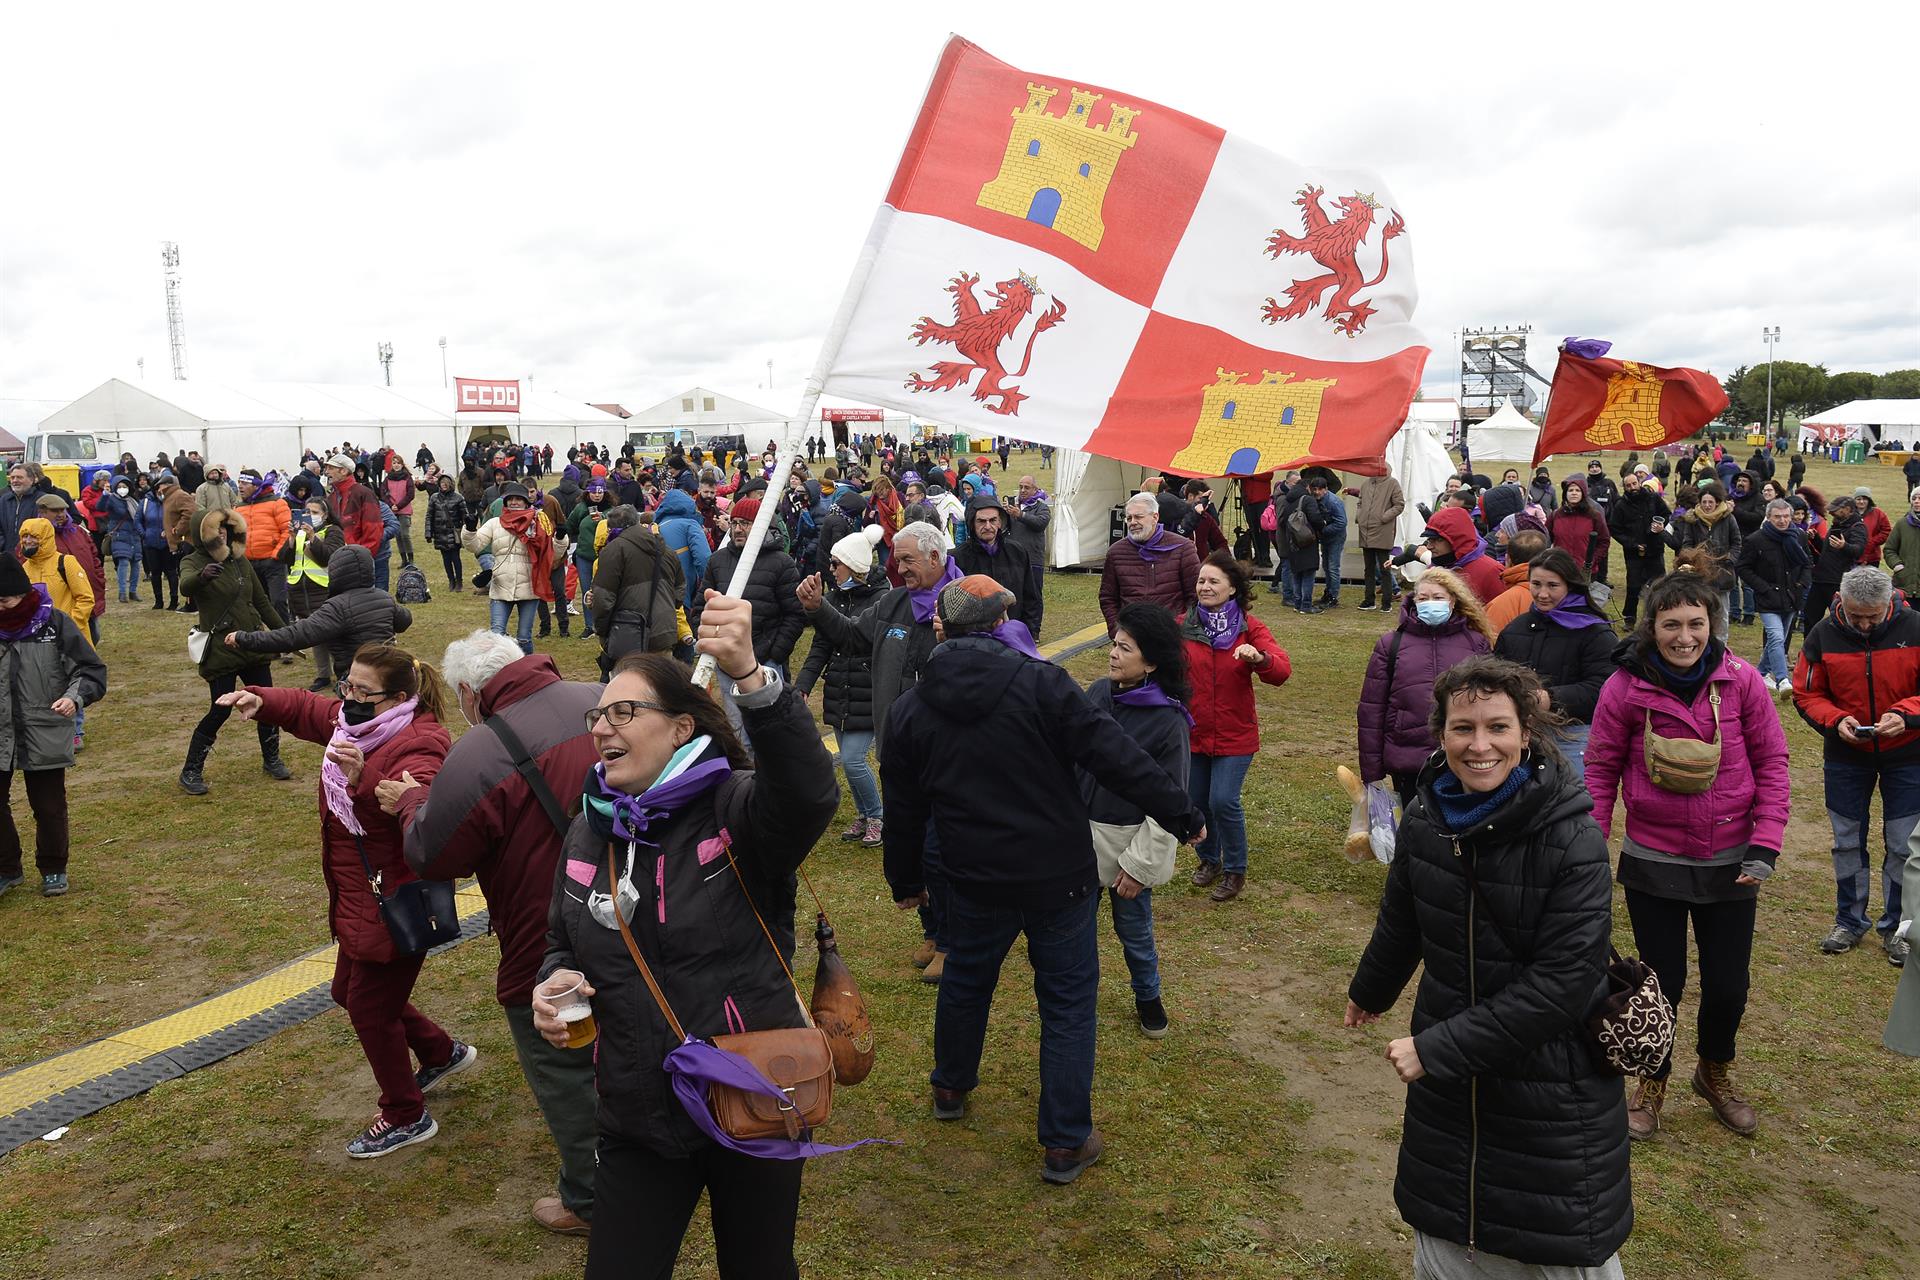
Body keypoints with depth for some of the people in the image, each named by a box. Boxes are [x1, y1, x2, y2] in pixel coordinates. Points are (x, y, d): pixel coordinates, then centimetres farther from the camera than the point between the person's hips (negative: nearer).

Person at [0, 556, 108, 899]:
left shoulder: (55, 623, -9)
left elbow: (92, 669, -5)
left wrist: (75, 697, -21)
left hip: (46, 737, -2)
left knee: (49, 806, 9)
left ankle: (53, 869, 28)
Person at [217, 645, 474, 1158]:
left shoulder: (419, 745, -26)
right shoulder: (357, 722, 2)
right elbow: (304, 708, 20)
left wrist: (365, 782, -58)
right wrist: (260, 700, 0)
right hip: (359, 899, 10)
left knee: (370, 1008, 2)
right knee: (350, 993, 23)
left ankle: (406, 1118, 23)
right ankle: (442, 1053, 42)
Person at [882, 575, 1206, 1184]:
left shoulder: (910, 710, -3)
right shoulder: (1041, 683, -16)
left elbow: (904, 810, 5)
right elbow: (1115, 757, -18)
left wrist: (905, 881, 20)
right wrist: (1184, 815, -8)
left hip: (976, 882, 3)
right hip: (1059, 877, -3)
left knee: (965, 981, 26)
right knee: (1068, 1000, 11)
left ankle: (951, 1088, 48)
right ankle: (1065, 1144, 17)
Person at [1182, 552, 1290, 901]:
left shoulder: (1250, 628, -6)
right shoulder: (1182, 627, -2)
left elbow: (1282, 671, -17)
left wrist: (1259, 657, -38)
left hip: (1235, 735, -2)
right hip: (1192, 733, 3)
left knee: (1224, 801, -9)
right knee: (1195, 801, 10)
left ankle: (1235, 870, 14)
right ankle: (1208, 859, 37)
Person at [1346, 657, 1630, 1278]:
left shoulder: (1572, 837, -21)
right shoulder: (1424, 819, -6)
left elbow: (1561, 983, -24)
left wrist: (1438, 1048, -22)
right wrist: (1370, 991, 28)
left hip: (1554, 1079, -4)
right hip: (1447, 1084, 4)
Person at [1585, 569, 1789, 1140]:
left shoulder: (1741, 680, -9)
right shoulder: (1626, 686, -13)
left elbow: (1771, 762, -2)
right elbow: (1601, 767, -5)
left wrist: (1765, 845, -8)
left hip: (1729, 864, 1)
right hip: (1653, 863, -1)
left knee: (1728, 986, 14)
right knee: (1662, 983, 12)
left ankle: (1715, 1073, 44)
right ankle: (1652, 1083, 38)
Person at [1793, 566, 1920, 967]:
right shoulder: (1823, 634, -11)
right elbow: (1806, 694, -4)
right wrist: (1836, 720, -21)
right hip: (1846, 755, 1)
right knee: (1847, 842, 13)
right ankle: (1850, 921, 29)